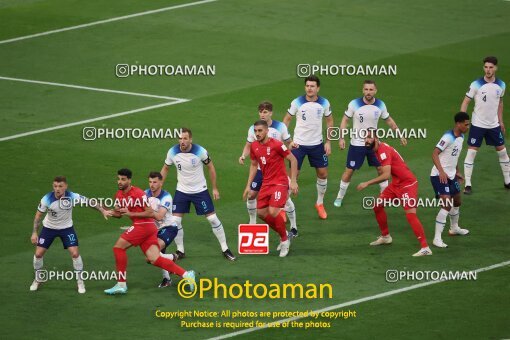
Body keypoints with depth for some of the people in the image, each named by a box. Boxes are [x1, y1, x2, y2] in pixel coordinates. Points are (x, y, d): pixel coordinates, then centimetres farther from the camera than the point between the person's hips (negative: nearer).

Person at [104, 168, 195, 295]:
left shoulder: (138, 193, -13)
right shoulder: (119, 195, 13)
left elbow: (151, 213, -14)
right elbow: (119, 214, 22)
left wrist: (130, 213, -20)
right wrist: (112, 212, -2)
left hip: (144, 225, -9)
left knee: (118, 246, -8)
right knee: (154, 259, -1)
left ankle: (121, 284, -5)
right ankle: (186, 274, 0)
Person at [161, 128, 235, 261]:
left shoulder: (200, 151, -19)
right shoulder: (173, 152, -13)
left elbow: (211, 167, -4)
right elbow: (165, 169, 6)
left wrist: (215, 188, -1)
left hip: (200, 190, -2)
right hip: (182, 191, 2)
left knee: (213, 219, -3)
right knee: (175, 221, -6)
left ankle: (225, 249, 10)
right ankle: (180, 251, 11)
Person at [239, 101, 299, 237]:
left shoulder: (280, 127, -7)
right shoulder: (253, 129, -2)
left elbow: (288, 143, 2)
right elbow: (249, 145, 8)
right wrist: (243, 155, -12)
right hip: (260, 168, 2)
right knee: (251, 195, 0)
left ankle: (293, 227, 10)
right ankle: (252, 224, 21)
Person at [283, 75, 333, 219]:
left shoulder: (324, 103, -4)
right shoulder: (297, 102, -11)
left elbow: (329, 121, 10)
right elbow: (286, 120, -1)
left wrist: (328, 142, 3)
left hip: (317, 144, 3)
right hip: (299, 144, -3)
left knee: (323, 174, 7)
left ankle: (320, 203, 27)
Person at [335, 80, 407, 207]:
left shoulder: (380, 105, -7)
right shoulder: (354, 104, -15)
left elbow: (389, 120, 8)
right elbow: (345, 120, -4)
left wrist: (400, 135, 10)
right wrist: (341, 138, -11)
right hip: (357, 143, -2)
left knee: (381, 169, 4)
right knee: (349, 170, 0)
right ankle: (339, 197, 16)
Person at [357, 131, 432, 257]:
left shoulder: (383, 151, -23)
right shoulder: (377, 150, 7)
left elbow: (386, 175, -32)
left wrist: (367, 183, -29)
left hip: (407, 184, -10)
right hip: (396, 184, 10)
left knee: (410, 214, -19)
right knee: (377, 206, 13)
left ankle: (425, 248, -21)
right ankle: (385, 237, 31)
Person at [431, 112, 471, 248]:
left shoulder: (460, 137, 7)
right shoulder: (448, 137, -22)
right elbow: (434, 154, -25)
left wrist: (457, 172, 22)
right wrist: (441, 171, -33)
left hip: (450, 176, 9)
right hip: (439, 176, -9)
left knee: (457, 201, 23)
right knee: (447, 205, -19)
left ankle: (454, 228, 48)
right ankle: (437, 238, -17)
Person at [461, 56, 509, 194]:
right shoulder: (476, 85, -14)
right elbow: (465, 102, -9)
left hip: (494, 125, 4)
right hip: (478, 124, -4)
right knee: (471, 152, -6)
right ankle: (467, 184, 0)